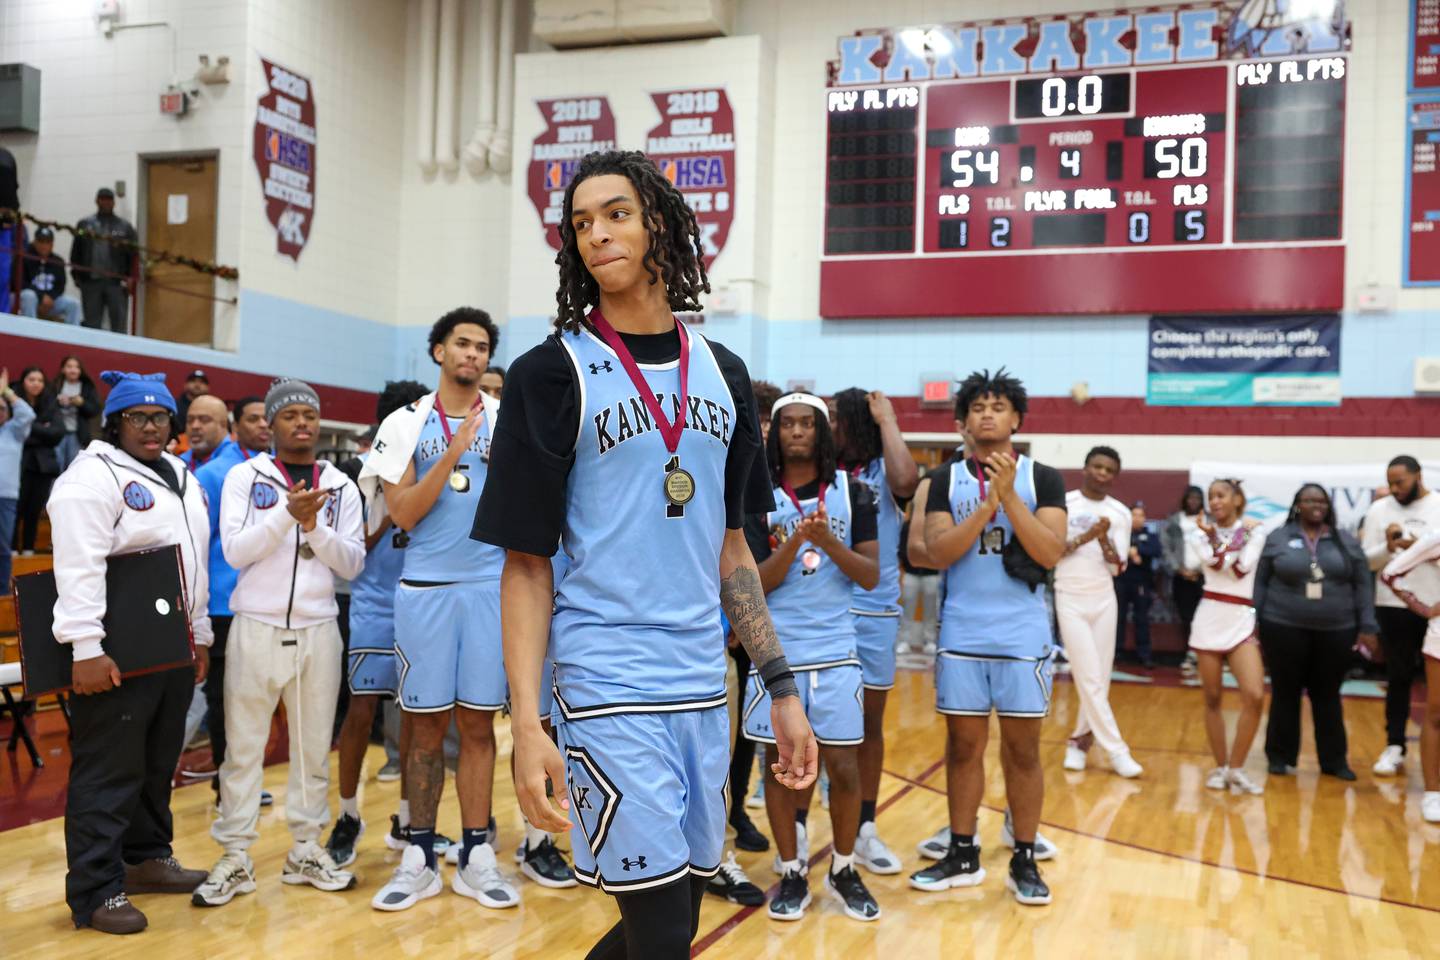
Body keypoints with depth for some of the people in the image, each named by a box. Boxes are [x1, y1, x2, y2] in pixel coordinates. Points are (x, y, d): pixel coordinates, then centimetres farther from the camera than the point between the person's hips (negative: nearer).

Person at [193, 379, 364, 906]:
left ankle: (306, 850, 19)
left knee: (313, 745, 8)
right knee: (243, 745, 1)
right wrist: (287, 513, -20)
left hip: (318, 630, 2)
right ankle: (235, 858, 11)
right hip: (256, 627, -2)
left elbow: (352, 563, 2)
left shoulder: (341, 486, 7)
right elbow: (234, 550, -9)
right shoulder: (244, 477, 2)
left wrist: (314, 527, -14)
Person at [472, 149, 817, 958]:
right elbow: (527, 565, -6)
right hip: (606, 685, -5)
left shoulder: (722, 373, 9)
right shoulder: (552, 373, -5)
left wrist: (783, 688, 10)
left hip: (703, 686, 5)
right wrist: (527, 724, -14)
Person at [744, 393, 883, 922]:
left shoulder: (853, 491, 1)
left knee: (844, 767, 3)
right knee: (781, 764, 6)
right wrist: (794, 542, -22)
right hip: (776, 651, 0)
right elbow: (755, 584, -6)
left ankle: (843, 871, 21)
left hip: (835, 649, 1)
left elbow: (871, 576, -2)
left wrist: (828, 541, -18)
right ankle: (791, 873, 20)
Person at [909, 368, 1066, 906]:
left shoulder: (1042, 478, 1)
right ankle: (962, 856, 20)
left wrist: (1009, 496, -18)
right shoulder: (947, 479, 4)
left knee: (1022, 749, 5)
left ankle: (1024, 862, 17)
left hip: (1023, 634, -1)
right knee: (963, 744, 9)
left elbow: (1051, 552, -10)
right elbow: (938, 553, -7)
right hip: (962, 634, 1)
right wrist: (988, 503, -17)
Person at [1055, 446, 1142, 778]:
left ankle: (1079, 741, 18)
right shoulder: (1063, 503, -4)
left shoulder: (1120, 513, 4)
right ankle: (1116, 750, -2)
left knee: (1101, 678, 4)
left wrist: (1104, 539, -18)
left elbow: (1117, 567, -1)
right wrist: (1084, 537, -18)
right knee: (1089, 678, -6)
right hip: (1071, 599, -3)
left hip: (1104, 600, 3)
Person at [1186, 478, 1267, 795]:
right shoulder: (1201, 533, 8)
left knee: (1255, 696, -15)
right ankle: (1220, 767, 17)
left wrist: (1216, 540, -7)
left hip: (1242, 621, -1)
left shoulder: (1254, 531, 5)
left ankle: (1236, 768, -2)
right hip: (1209, 620, 1)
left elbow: (1241, 568, -11)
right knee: (1213, 698, 5)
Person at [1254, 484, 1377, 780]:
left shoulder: (1347, 542, 6)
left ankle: (1334, 760, 18)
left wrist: (1367, 627, -1)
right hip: (1284, 629, -1)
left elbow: (1363, 586, 6)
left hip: (1335, 632, 1)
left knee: (1327, 697, 10)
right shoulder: (1277, 539, 2)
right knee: (1285, 694, 7)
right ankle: (1280, 756, 17)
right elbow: (1260, 584, 3)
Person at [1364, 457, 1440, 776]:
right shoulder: (1379, 510, 2)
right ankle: (1394, 747, 13)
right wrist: (1387, 548, -18)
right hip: (1394, 605, 1)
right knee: (1398, 677, 7)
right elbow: (1366, 560, 0)